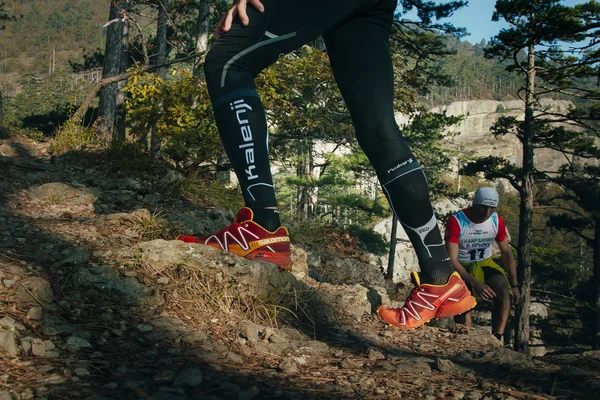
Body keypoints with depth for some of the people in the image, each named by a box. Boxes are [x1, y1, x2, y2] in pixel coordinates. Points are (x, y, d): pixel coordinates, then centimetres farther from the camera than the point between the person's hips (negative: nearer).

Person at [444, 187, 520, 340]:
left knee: (504, 288, -28)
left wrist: (514, 285, 3)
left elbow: (507, 253, 7)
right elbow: (451, 259, -22)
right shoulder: (456, 221, -19)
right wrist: (475, 284, -31)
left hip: (484, 264, 3)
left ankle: (497, 338, -27)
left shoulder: (497, 221, -4)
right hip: (460, 268, -3)